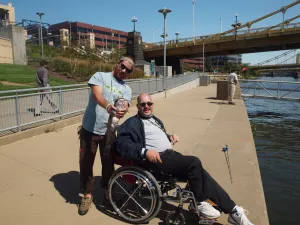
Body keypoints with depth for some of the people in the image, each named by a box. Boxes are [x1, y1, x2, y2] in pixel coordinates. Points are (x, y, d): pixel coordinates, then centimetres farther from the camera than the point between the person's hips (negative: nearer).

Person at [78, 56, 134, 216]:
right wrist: (108, 106, -42)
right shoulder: (100, 76, -3)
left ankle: (107, 191, 36)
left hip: (108, 131, 2)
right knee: (86, 162, 8)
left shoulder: (126, 89, 6)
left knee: (108, 163, 13)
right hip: (90, 129, -2)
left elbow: (124, 106, -12)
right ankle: (87, 195, 28)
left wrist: (122, 111, -37)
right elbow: (97, 95, -21)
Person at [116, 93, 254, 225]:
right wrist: (145, 152, -27)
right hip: (156, 159, -8)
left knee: (200, 173, -10)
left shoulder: (156, 120, 25)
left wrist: (170, 137, 14)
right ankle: (199, 203, -4)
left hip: (171, 154, 8)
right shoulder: (131, 123, 0)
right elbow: (122, 145, -13)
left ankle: (232, 210, -3)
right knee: (194, 162, -25)